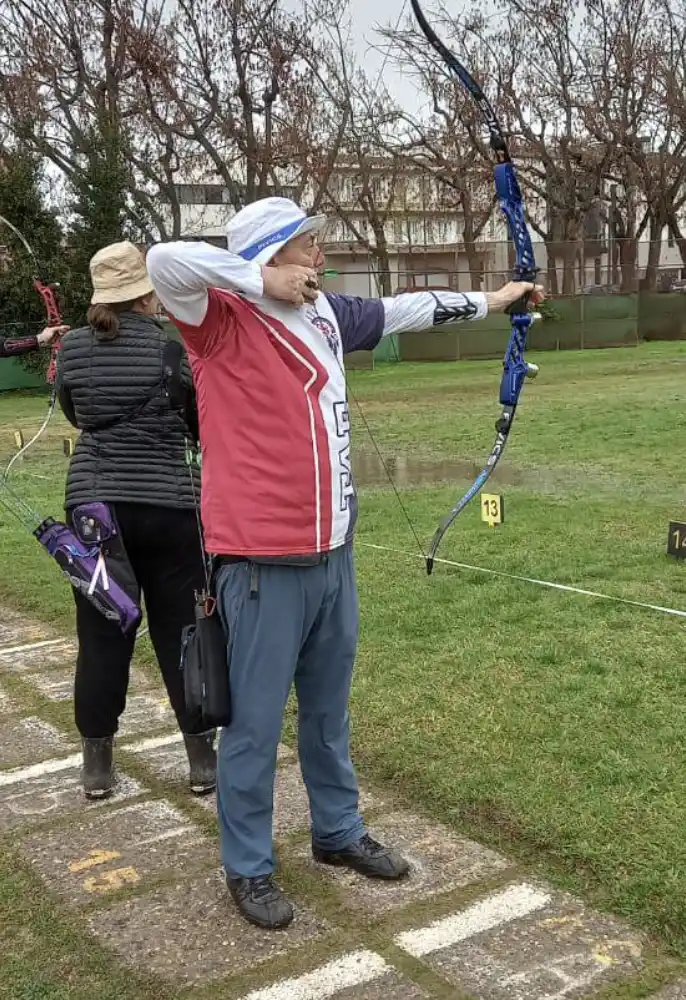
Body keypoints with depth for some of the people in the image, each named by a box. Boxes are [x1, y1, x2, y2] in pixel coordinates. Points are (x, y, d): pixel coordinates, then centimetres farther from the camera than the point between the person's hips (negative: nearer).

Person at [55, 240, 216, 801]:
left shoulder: (73, 349, 2)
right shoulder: (176, 345, -7)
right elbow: (205, 425, 0)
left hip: (93, 506, 2)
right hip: (168, 507, -2)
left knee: (101, 635, 10)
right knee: (181, 632, 8)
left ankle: (97, 766, 20)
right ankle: (203, 760, 17)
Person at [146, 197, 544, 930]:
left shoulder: (324, 315, 10)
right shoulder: (222, 322, -12)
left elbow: (404, 311, 23)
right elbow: (164, 262, -30)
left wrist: (488, 301, 32)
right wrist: (263, 278, -21)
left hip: (331, 552, 8)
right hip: (264, 561, -7)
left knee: (328, 709, 21)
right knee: (255, 721, 6)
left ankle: (339, 833, 40)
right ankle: (248, 868, 23)